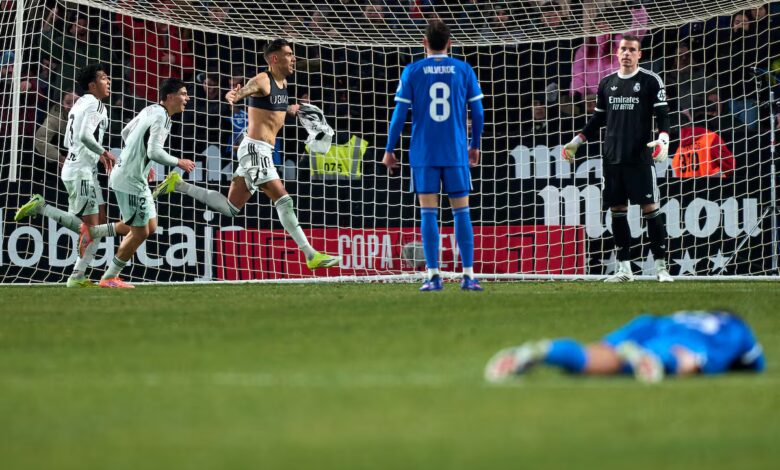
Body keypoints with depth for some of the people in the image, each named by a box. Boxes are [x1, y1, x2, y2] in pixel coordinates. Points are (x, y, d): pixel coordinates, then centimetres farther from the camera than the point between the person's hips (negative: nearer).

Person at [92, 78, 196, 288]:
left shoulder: (151, 110, 11)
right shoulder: (161, 117, -18)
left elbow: (126, 132, 22)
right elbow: (155, 152, -27)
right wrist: (179, 163, -13)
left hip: (137, 178, 10)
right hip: (130, 181, -10)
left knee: (150, 227, 14)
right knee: (140, 232, -3)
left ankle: (94, 231, 18)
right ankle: (109, 278, 7)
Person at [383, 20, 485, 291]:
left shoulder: (412, 72, 0)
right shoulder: (463, 70, 3)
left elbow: (399, 114, -2)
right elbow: (478, 112, 4)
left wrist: (389, 151, 7)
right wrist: (475, 146, 18)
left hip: (424, 155, -1)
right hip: (456, 154, 1)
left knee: (428, 212, 1)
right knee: (461, 211, 5)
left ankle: (433, 276, -4)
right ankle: (468, 276, 1)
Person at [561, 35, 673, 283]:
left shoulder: (651, 81, 0)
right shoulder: (607, 83, 14)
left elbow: (662, 116, -2)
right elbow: (597, 119, 22)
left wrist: (663, 139, -19)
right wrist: (576, 142, 17)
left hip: (640, 157, -5)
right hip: (612, 158, 5)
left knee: (650, 207, -9)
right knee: (617, 210, 4)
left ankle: (661, 266, -5)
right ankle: (624, 268, 10)